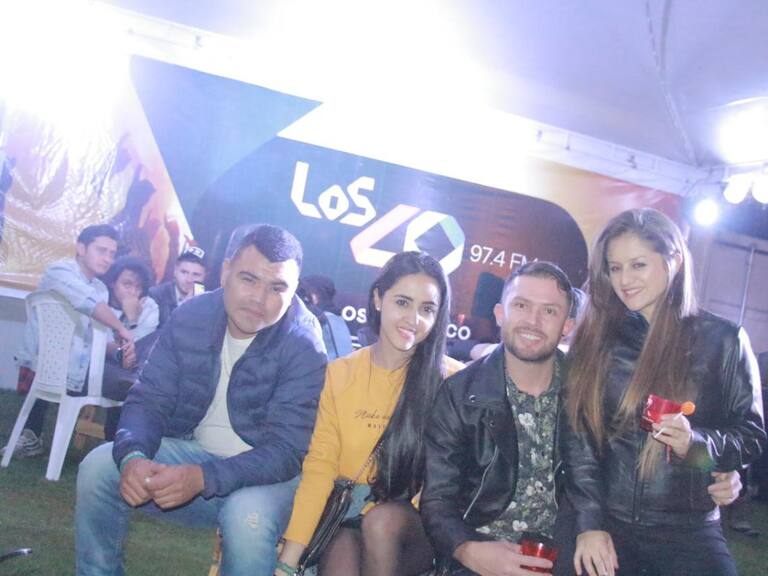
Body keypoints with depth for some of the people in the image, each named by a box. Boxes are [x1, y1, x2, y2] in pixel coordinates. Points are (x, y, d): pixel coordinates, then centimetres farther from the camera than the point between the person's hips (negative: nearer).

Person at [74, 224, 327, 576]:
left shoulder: (304, 347, -20)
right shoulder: (190, 317, -8)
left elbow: (286, 451, -23)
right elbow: (148, 400, -5)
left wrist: (203, 478, -38)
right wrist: (133, 456, -28)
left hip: (266, 473, -4)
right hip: (194, 452, 5)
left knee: (246, 518, -36)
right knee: (98, 467, -12)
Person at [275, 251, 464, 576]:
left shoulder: (452, 379, -7)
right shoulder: (339, 374, 0)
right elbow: (320, 466, -4)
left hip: (415, 525, 1)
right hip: (347, 517, 0)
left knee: (381, 521, -30)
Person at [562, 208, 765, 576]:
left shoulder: (722, 340, 0)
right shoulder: (595, 339, 3)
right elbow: (577, 436, -2)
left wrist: (696, 442, -17)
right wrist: (590, 522, -10)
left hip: (688, 532, -1)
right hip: (606, 526, 1)